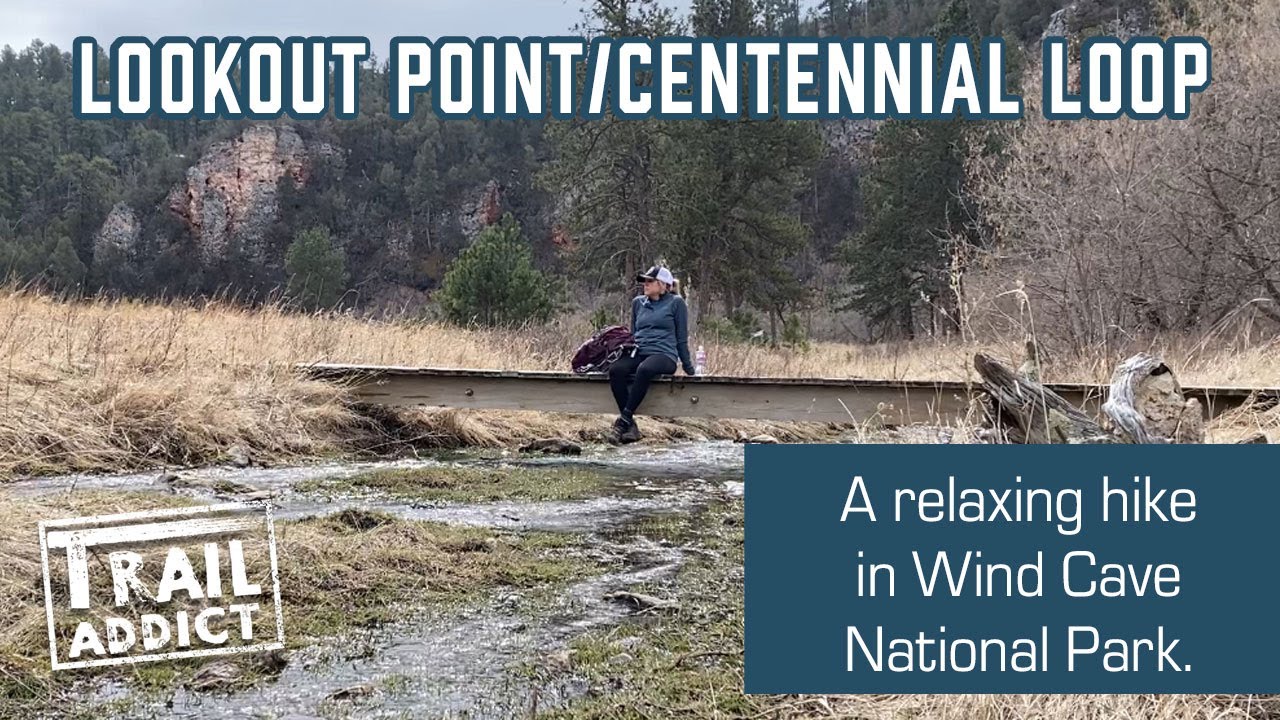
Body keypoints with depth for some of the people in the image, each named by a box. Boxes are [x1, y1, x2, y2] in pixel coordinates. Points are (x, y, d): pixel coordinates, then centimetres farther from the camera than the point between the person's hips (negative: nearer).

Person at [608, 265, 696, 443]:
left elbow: (682, 338, 8)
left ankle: (625, 419, -37)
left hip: (664, 355, -4)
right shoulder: (638, 302, 19)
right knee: (615, 370, -29)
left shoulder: (676, 303, 6)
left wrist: (688, 367, 10)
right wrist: (625, 348, 18)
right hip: (638, 353, 5)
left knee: (644, 369, -39)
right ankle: (630, 426, -31)